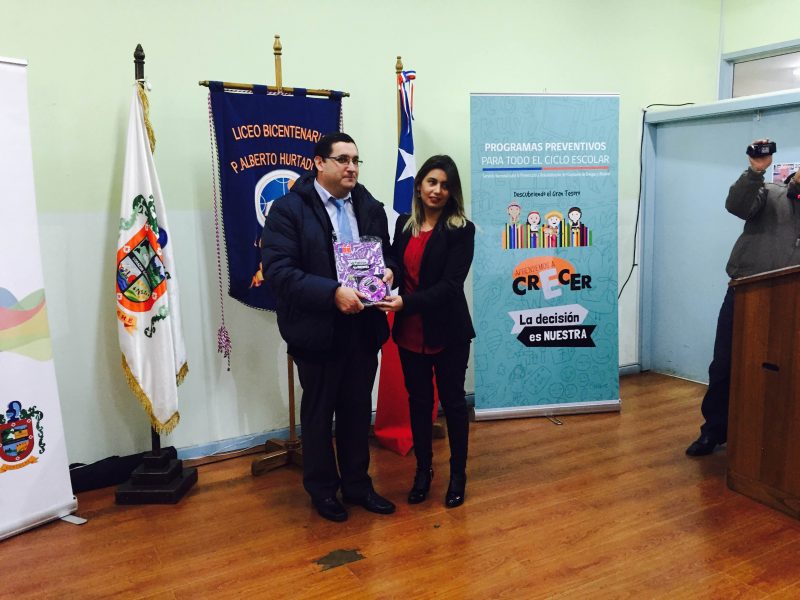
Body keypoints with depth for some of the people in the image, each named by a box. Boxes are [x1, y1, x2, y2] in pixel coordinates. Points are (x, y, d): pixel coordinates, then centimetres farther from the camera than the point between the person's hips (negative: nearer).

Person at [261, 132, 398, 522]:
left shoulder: (370, 207, 7)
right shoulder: (288, 209, -10)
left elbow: (386, 255, 18)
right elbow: (278, 271, -18)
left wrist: (388, 272, -6)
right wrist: (333, 293, -27)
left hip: (363, 329, 5)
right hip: (317, 332, -4)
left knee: (358, 411, 17)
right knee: (318, 413, 13)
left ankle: (357, 484, 35)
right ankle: (322, 489, 32)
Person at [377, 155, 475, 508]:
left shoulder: (461, 230, -9)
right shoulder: (404, 224, 5)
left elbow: (450, 284, -17)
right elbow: (395, 268, 10)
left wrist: (406, 303, -27)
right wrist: (388, 295, -12)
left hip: (448, 333, -4)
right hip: (410, 332, 4)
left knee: (452, 401, 10)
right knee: (418, 401, 14)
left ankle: (458, 473, 27)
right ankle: (423, 469, 31)